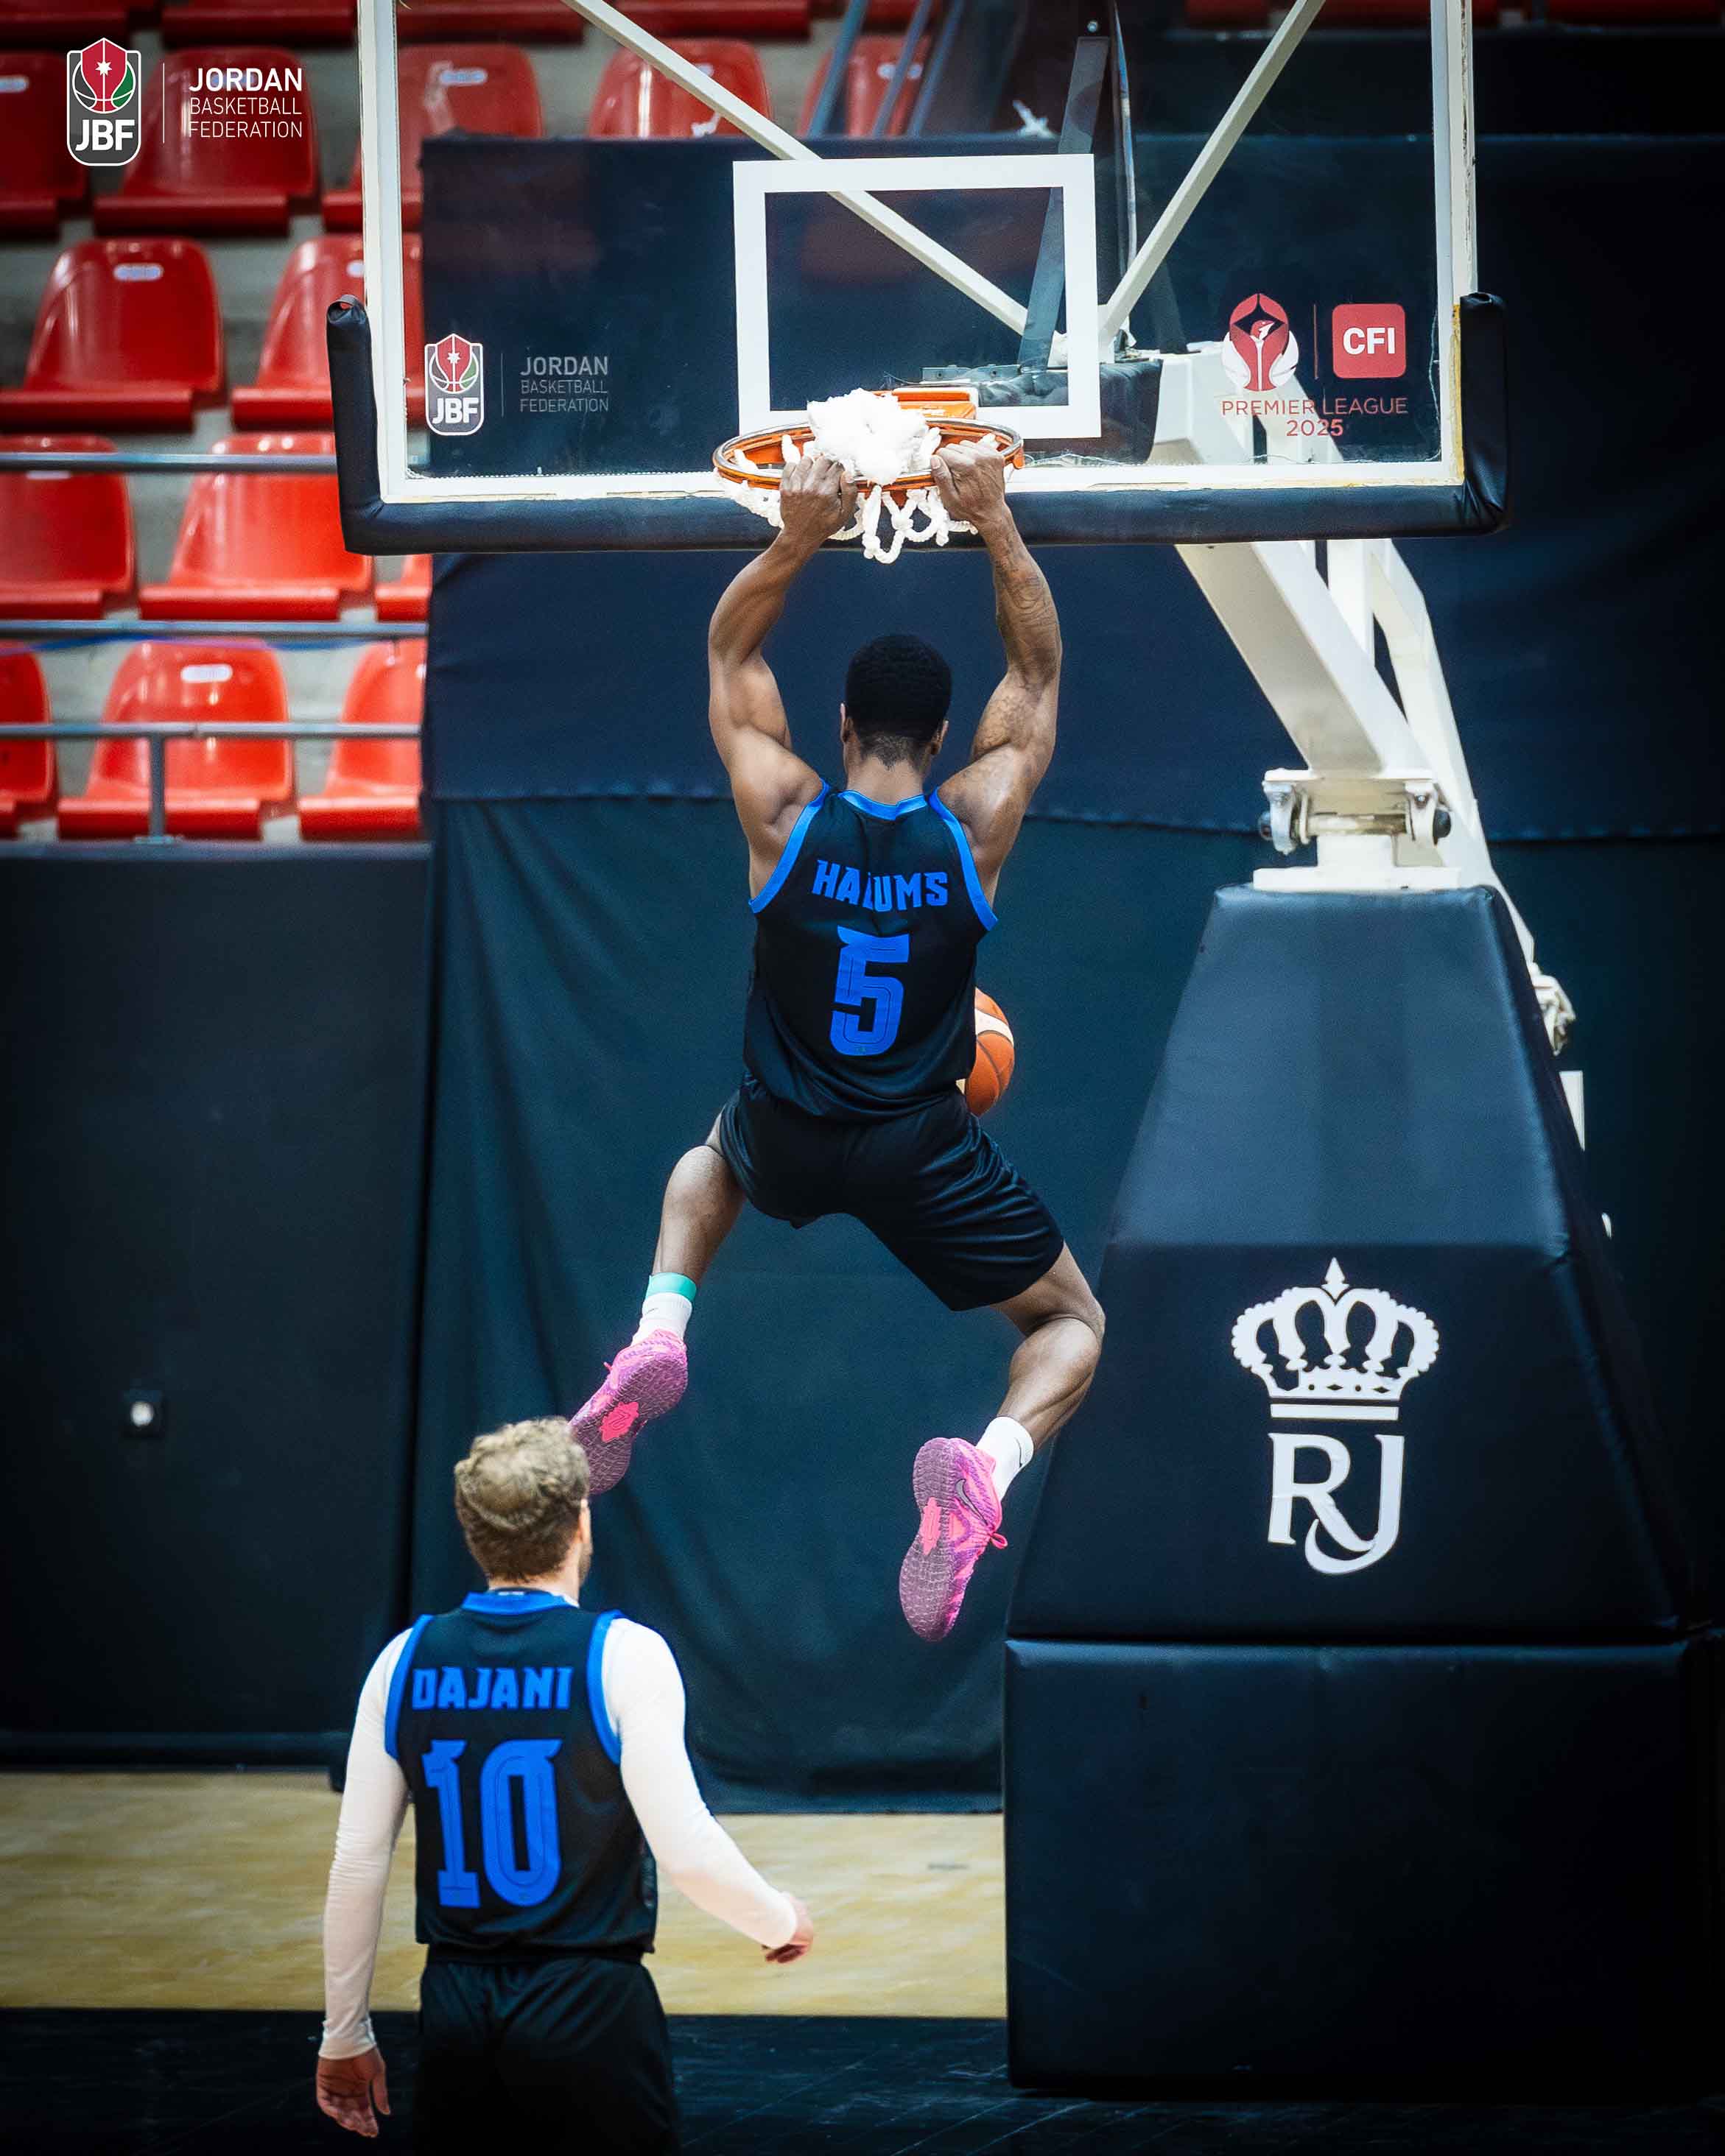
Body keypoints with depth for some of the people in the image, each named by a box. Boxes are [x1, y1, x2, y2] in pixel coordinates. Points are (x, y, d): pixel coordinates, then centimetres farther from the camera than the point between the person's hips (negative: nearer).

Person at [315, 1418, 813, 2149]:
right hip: (587, 2007, -4)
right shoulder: (621, 1655, -9)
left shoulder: (407, 1661, 3)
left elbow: (357, 1862, 4)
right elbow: (685, 1849, -12)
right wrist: (781, 1921, 7)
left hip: (457, 2008, 4)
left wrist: (346, 2034, 14)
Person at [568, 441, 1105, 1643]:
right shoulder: (977, 824, -12)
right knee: (1072, 1326, 15)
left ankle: (658, 1342, 12)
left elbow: (732, 654, 2)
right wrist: (995, 526, -6)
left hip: (789, 1146, 2)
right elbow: (1038, 667, 1)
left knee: (710, 1160, 40)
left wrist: (797, 542, -12)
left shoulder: (785, 817, -12)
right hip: (925, 1156, -2)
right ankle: (991, 1465, -21)